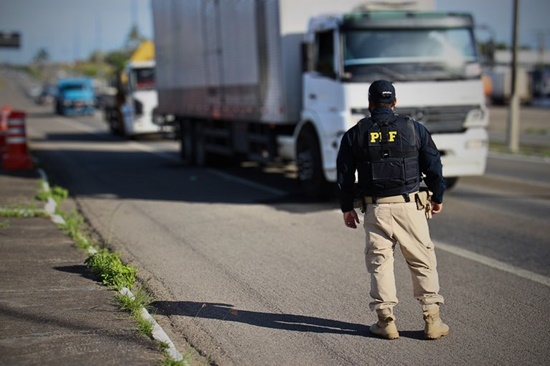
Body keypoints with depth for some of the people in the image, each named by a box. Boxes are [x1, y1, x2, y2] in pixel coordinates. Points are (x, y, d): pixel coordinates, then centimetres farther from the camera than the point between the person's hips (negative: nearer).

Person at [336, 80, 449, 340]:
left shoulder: (355, 134, 5)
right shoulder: (414, 129, 3)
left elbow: (344, 174, 7)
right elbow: (433, 165, 5)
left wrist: (347, 208, 16)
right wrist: (437, 197, 18)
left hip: (375, 209, 1)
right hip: (410, 205, 0)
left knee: (379, 262, 8)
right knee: (423, 261, 7)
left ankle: (386, 321, 8)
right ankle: (432, 320, 8)